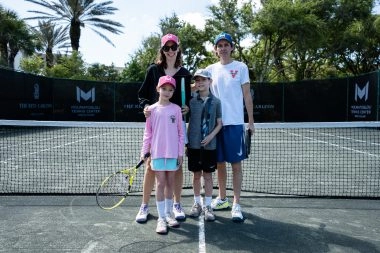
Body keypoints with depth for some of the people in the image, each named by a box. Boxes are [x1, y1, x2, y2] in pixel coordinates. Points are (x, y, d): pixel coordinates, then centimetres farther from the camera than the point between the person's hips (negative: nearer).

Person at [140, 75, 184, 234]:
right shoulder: (152, 109, 1)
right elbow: (148, 133, 4)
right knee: (160, 183, 1)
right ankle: (161, 218, 7)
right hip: (157, 152, -1)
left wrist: (181, 152, 2)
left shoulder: (176, 109, 2)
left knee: (170, 183, 10)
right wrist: (144, 151, -1)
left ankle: (168, 214, 24)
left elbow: (180, 133, 5)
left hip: (173, 152, 1)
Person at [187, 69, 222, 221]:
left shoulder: (216, 102, 0)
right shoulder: (191, 101, 2)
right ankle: (197, 203, 26)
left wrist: (211, 136, -12)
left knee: (208, 175, 6)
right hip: (194, 144, 1)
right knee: (196, 175, 10)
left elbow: (219, 123, 3)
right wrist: (186, 141, -1)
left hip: (209, 145, -1)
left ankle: (207, 206, 16)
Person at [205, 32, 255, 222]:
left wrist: (251, 121, -1)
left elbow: (247, 95, 2)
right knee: (219, 162, 11)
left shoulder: (241, 67, 3)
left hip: (235, 123, -3)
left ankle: (236, 204, 7)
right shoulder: (211, 69, 11)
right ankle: (222, 199, 25)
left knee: (236, 164, 0)